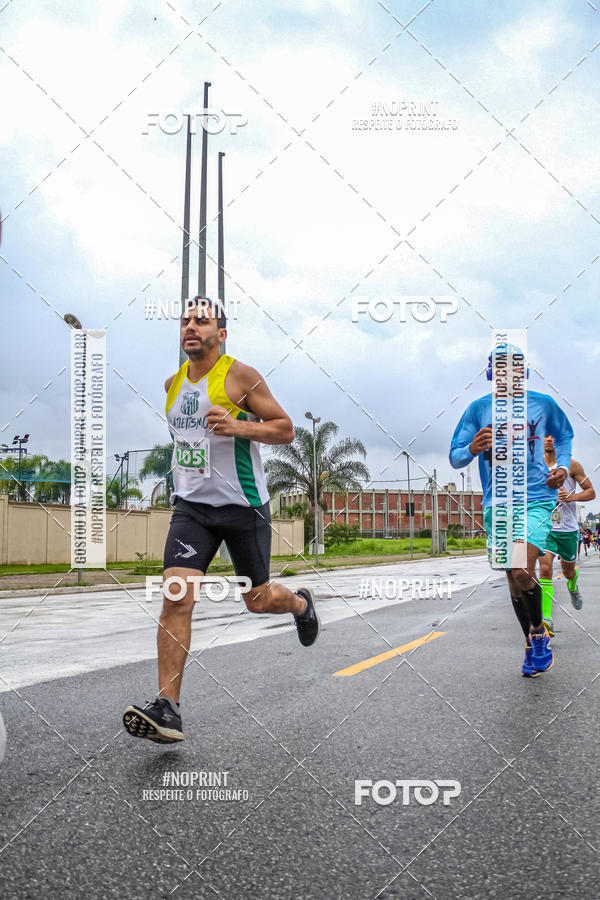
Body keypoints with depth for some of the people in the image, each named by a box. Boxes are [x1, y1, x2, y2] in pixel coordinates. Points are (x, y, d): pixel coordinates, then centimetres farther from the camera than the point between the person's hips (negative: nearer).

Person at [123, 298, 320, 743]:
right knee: (176, 599, -13)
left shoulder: (240, 376, -8)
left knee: (258, 601, 10)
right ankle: (168, 709, -11)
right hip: (191, 506, 4)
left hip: (243, 506, -3)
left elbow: (286, 429, -7)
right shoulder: (173, 383, 9)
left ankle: (301, 602, 46)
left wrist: (240, 427, -23)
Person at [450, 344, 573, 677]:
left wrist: (563, 465, 3)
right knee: (514, 580, 10)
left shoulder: (543, 404, 2)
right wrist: (471, 450, -21)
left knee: (522, 570, -21)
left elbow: (564, 436, 21)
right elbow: (454, 459, 1)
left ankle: (538, 632, 5)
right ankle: (532, 646, 28)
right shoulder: (478, 409, 2)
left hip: (536, 500, -2)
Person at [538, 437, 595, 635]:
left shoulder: (571, 465, -5)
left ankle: (573, 586, 56)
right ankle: (546, 618, -19)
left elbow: (591, 492, -2)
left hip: (568, 529, 0)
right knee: (545, 568, -18)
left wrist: (571, 497, -19)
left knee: (568, 571, 18)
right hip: (545, 527, 0)